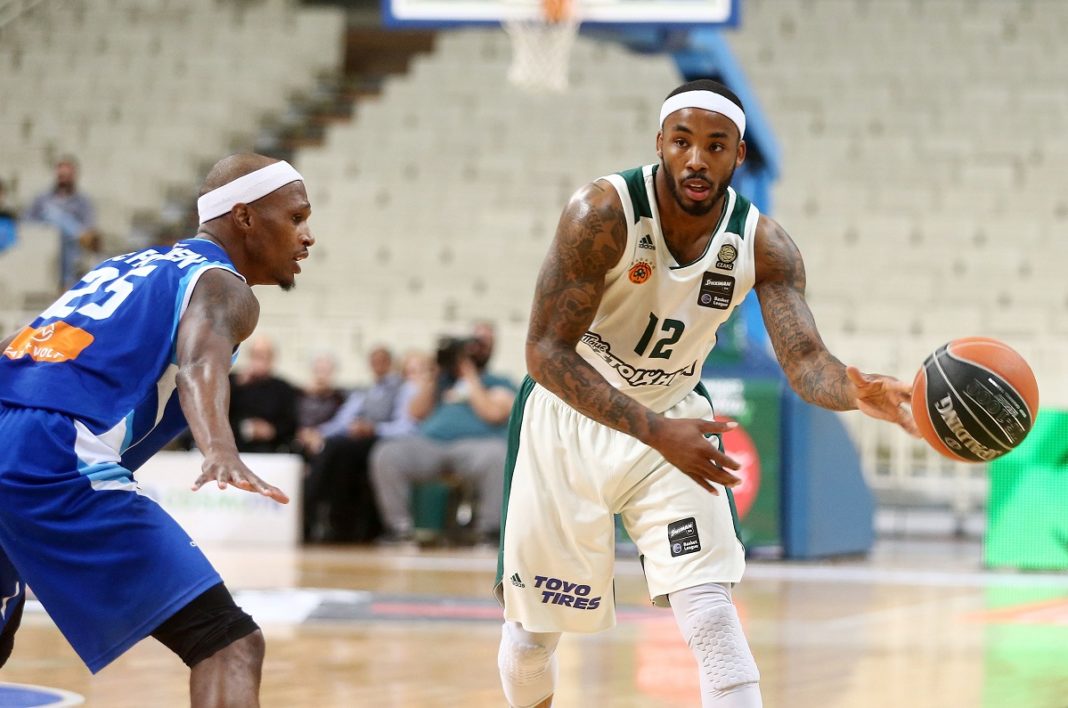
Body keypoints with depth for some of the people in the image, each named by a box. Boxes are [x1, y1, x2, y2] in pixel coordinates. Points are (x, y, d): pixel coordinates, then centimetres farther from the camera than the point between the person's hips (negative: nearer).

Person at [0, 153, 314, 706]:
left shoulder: (130, 266, 29)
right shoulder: (221, 286, 4)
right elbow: (199, 363, -20)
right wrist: (220, 451, -38)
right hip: (58, 465, -9)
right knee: (229, 643, -7)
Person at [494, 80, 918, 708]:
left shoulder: (763, 246, -15)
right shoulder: (604, 213, -25)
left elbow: (805, 361, -24)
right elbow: (547, 353, -28)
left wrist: (855, 392, -50)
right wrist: (655, 431, -39)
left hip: (675, 421, 2)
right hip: (571, 418, -2)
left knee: (712, 615, -16)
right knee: (534, 627, 9)